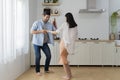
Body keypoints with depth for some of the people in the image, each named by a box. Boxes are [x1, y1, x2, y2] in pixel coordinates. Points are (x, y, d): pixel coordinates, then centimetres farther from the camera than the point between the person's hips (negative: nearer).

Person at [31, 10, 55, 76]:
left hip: (44, 43, 4)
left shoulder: (50, 24, 1)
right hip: (37, 43, -4)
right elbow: (32, 31, -16)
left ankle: (46, 69, 19)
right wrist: (41, 31, -27)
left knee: (49, 55, -1)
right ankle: (37, 71, 14)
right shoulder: (37, 23, -11)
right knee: (38, 57, -3)